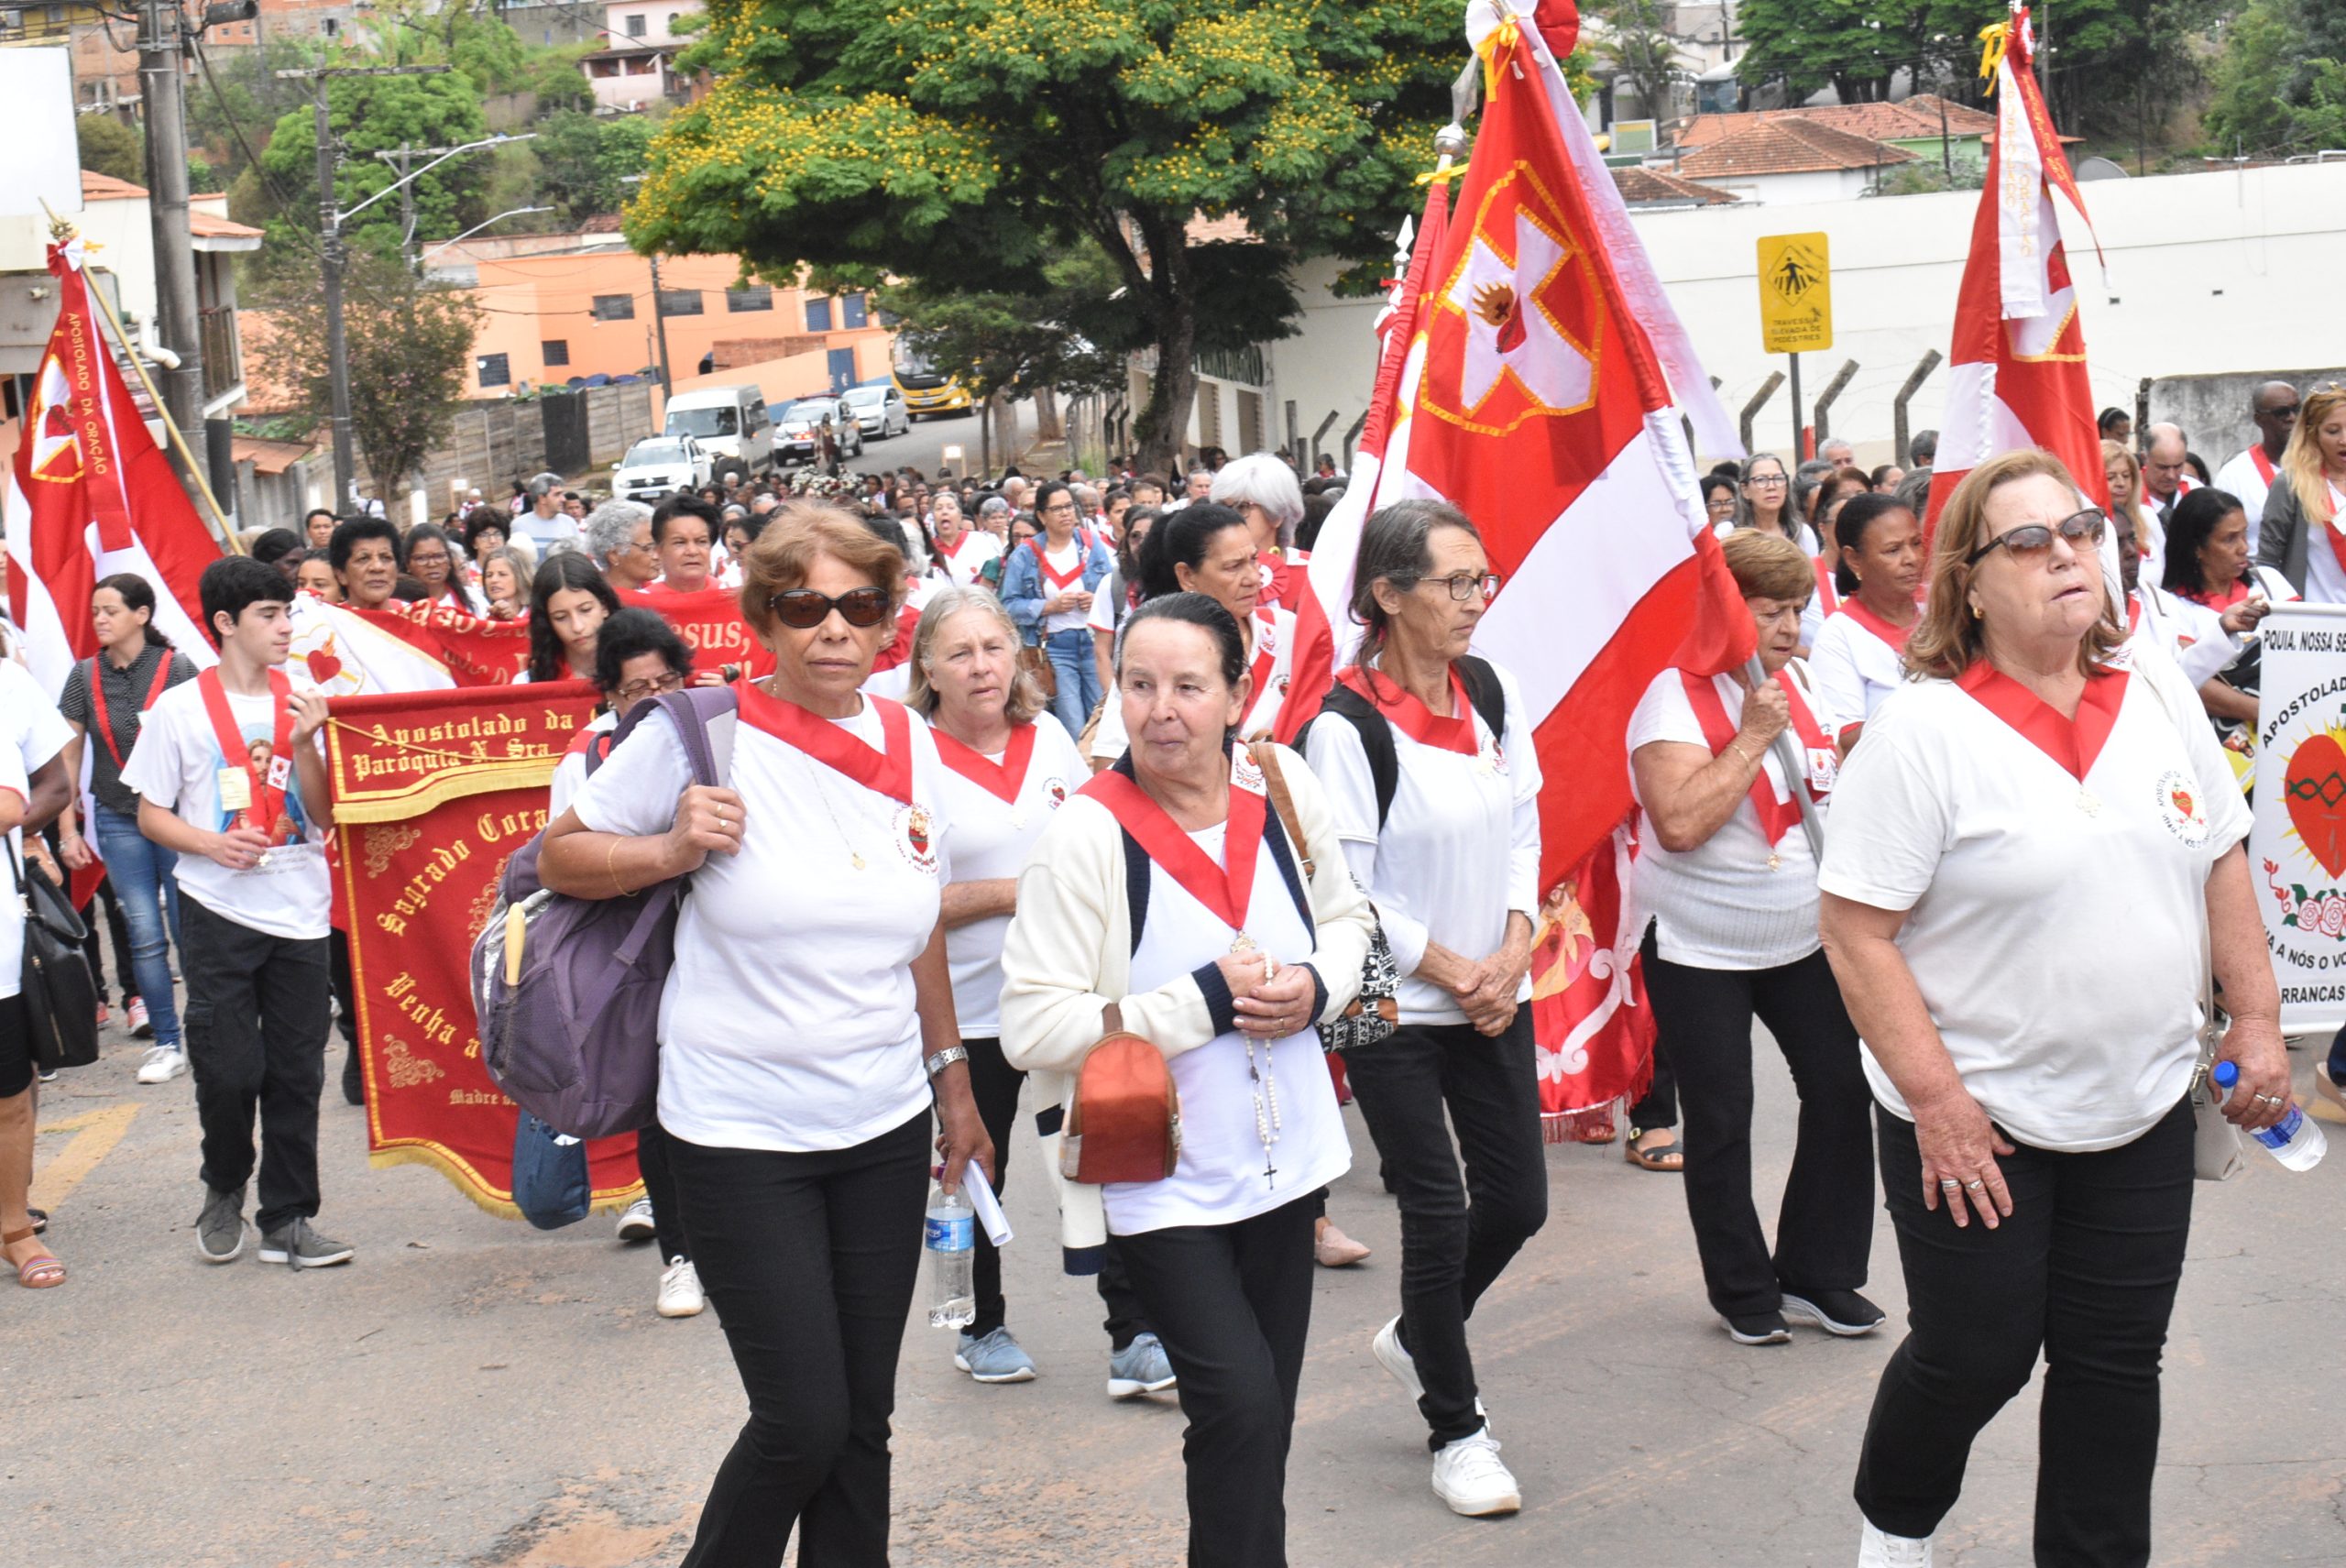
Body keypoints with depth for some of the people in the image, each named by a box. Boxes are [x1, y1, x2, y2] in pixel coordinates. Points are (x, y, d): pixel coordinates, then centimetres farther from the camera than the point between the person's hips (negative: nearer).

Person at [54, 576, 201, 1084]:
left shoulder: (177, 669, -6)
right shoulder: (85, 676, 4)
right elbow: (67, 757, 8)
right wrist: (67, 829, 5)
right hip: (117, 820, 3)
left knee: (189, 931, -1)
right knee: (145, 935, 3)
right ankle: (166, 1042, 11)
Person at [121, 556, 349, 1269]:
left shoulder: (303, 702, 4)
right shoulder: (180, 709, -1)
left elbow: (323, 815, 3)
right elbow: (151, 814, 2)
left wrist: (304, 745, -12)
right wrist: (212, 843, -15)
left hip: (299, 909, 2)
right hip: (218, 912, -2)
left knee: (297, 1074, 4)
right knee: (228, 1071, -2)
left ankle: (287, 1218, 14)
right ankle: (225, 1190, 25)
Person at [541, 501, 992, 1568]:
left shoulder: (909, 742, 4)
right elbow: (560, 857, -2)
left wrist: (955, 1081, 20)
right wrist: (673, 850, -19)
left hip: (886, 1127, 5)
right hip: (741, 1136, -5)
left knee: (862, 1419, 11)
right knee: (803, 1420, -4)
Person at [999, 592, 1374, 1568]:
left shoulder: (1284, 786, -3)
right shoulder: (1086, 835, -17)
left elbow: (1346, 919, 13)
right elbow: (1032, 1029, -21)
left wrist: (1317, 987, -9)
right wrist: (1207, 1001, -22)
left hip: (1284, 1154, 5)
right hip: (1164, 1179, -5)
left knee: (1265, 1416, 16)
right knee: (1240, 1406, -14)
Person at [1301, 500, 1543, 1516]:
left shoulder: (1492, 693, 2)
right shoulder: (1348, 726, -17)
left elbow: (1523, 829, 8)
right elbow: (1346, 890, -15)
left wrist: (1514, 952, -4)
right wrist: (1452, 971, -9)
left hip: (1495, 994, 6)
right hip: (1394, 1009, -6)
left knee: (1518, 1199, 9)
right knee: (1438, 1213, 0)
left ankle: (1416, 1338, 38)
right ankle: (1457, 1431, 18)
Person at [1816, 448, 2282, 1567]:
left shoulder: (2157, 693, 3)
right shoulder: (1922, 729, -15)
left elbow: (2221, 863, 12)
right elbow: (1855, 930, -17)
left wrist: (2256, 1020, 7)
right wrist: (1936, 1102, -18)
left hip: (2142, 1112, 5)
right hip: (1978, 1121, -5)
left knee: (2116, 1363, 12)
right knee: (1975, 1357, 7)